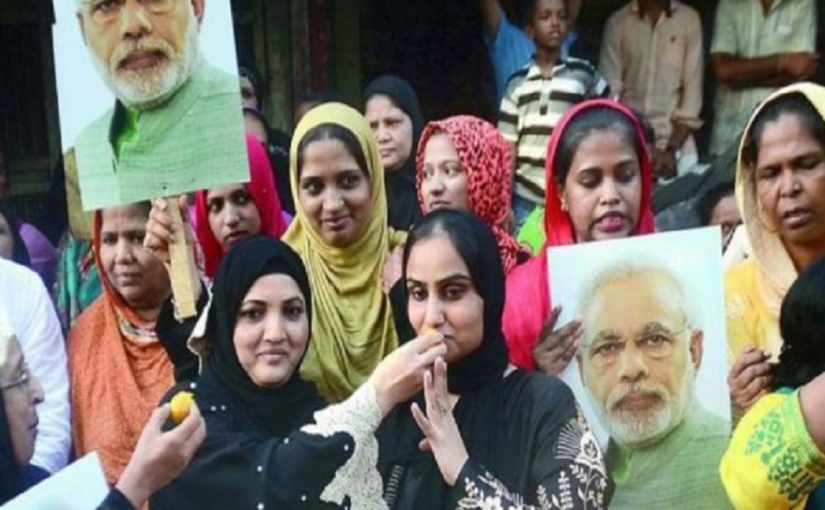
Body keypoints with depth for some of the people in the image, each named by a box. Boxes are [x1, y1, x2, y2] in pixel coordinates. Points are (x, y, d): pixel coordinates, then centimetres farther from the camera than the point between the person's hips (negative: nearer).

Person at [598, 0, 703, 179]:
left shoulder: (689, 19, 2)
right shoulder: (617, 22, 2)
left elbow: (693, 87, 0)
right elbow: (608, 90, -1)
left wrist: (672, 150, -8)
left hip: (677, 146, 0)